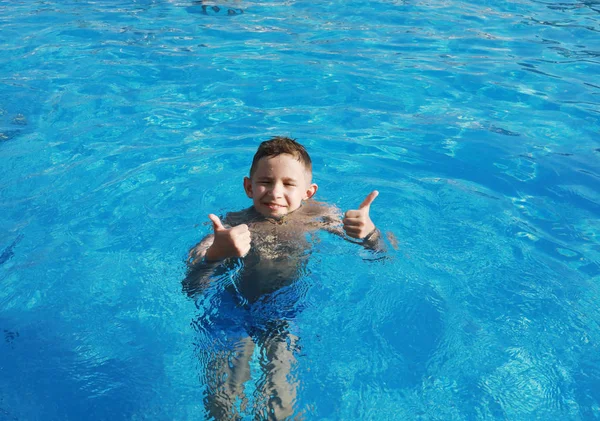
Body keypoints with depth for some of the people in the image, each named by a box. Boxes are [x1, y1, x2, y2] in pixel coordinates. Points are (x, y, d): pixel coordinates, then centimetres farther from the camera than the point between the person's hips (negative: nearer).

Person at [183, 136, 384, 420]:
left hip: (288, 313, 0)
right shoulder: (233, 225, -13)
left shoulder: (319, 216, -7)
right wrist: (215, 255, -43)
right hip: (233, 313, 0)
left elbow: (379, 259, -3)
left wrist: (369, 234, -26)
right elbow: (191, 290, -22)